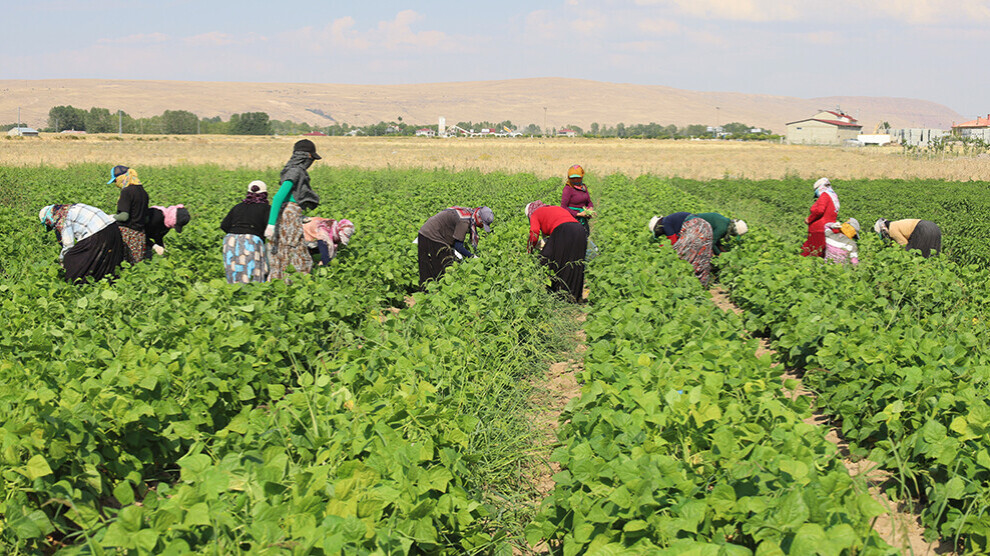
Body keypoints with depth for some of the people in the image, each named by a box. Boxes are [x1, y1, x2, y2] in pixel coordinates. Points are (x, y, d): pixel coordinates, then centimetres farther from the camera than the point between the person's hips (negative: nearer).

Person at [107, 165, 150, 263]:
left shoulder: (126, 191, -13)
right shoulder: (143, 191, 11)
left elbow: (124, 216, -18)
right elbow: (146, 217, 15)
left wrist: (113, 217, -2)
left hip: (127, 232, -8)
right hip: (140, 233, 8)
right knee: (138, 261, 7)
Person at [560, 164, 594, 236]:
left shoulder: (584, 187, 10)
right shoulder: (568, 189, -11)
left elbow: (589, 202, 19)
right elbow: (563, 207, -15)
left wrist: (590, 208, -5)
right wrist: (578, 214, -17)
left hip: (583, 219, 7)